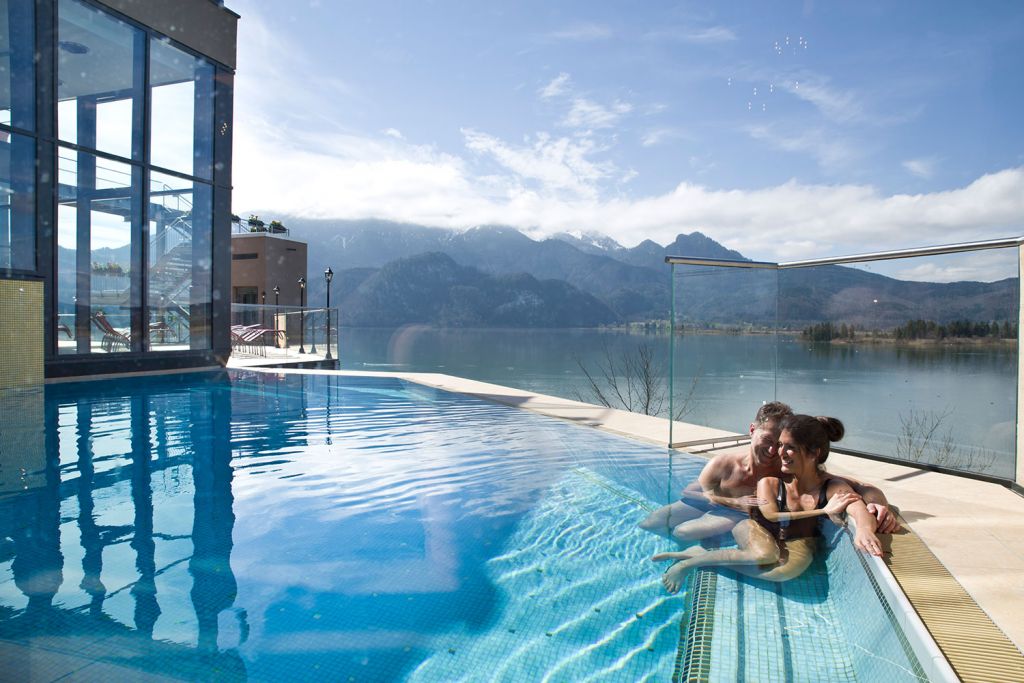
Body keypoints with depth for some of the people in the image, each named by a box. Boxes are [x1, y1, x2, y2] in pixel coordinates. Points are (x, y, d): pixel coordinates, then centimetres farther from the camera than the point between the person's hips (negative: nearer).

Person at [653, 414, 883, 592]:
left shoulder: (833, 486, -15)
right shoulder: (770, 478, -16)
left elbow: (862, 512, -30)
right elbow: (770, 515, -23)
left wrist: (865, 529, -56)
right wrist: (823, 511, -25)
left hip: (798, 542, 2)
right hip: (756, 529, -1)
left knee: (789, 569, -36)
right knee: (765, 555, -39)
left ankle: (701, 556, -22)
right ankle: (689, 560, -20)